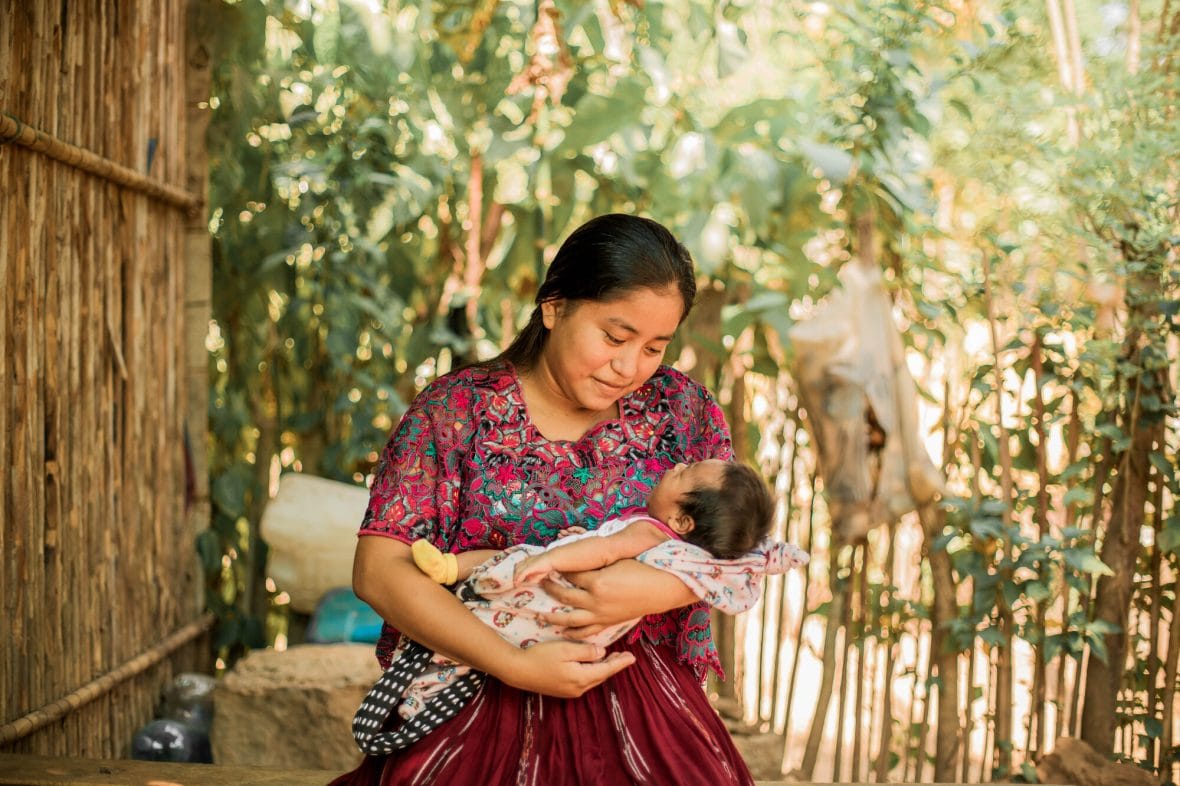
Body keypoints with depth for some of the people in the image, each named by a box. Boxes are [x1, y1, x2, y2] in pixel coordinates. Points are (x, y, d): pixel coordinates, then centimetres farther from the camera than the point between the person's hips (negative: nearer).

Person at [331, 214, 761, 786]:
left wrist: (661, 589, -16)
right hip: (481, 710, -2)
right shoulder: (456, 408, -2)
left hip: (643, 708, 3)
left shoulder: (682, 407, 6)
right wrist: (515, 665, -17)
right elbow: (379, 570, -8)